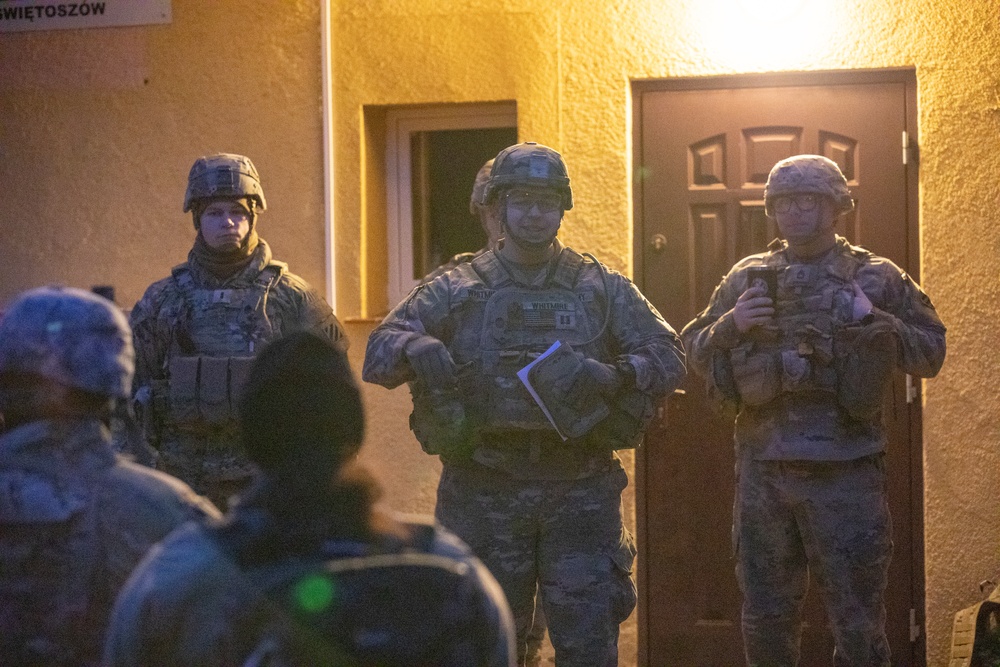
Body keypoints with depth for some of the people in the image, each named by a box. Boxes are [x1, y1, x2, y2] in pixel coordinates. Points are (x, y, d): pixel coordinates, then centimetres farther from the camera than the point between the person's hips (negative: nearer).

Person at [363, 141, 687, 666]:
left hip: (580, 494, 0)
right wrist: (418, 349, -24)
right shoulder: (455, 292, 6)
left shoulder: (603, 289, 8)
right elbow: (378, 352, -1)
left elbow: (668, 357, 2)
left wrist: (617, 374, -19)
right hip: (484, 495, 0)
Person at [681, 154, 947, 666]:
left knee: (858, 622, 0)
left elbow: (930, 353, 3)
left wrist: (877, 323, -13)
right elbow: (695, 351, 13)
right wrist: (732, 323, -6)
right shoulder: (746, 278, 12)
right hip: (762, 468, 3)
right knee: (765, 621, 11)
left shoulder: (875, 277, 5)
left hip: (845, 470, -3)